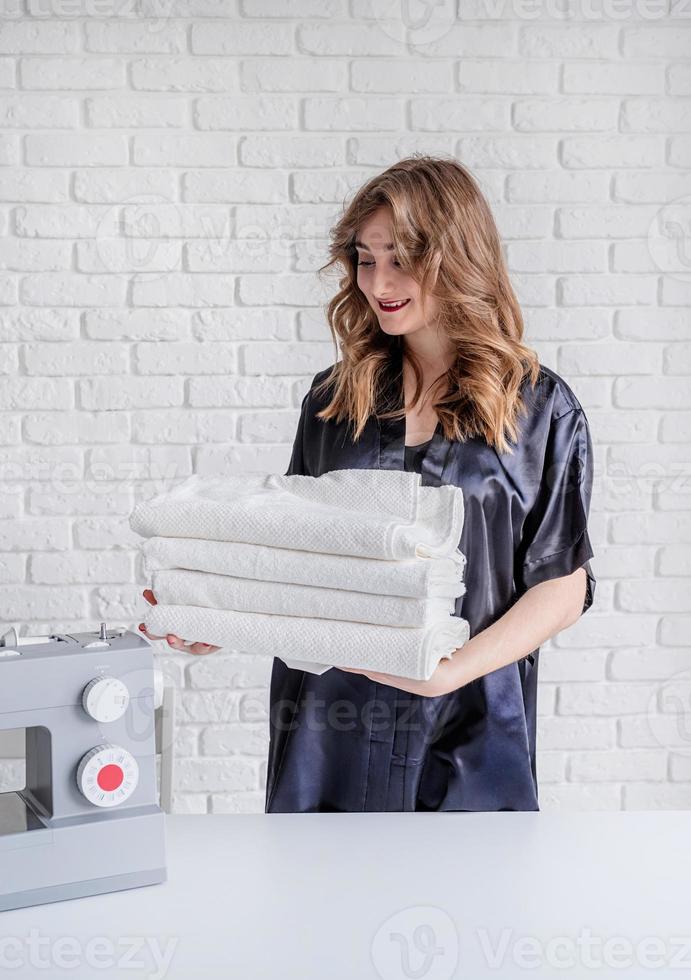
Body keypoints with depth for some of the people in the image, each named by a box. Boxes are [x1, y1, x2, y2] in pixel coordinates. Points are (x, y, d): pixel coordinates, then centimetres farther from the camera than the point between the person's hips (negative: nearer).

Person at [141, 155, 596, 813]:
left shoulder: (539, 407, -1)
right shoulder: (335, 396, 8)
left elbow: (564, 585, -3)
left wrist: (452, 670, -17)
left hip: (467, 727, -2)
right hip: (327, 715, 3)